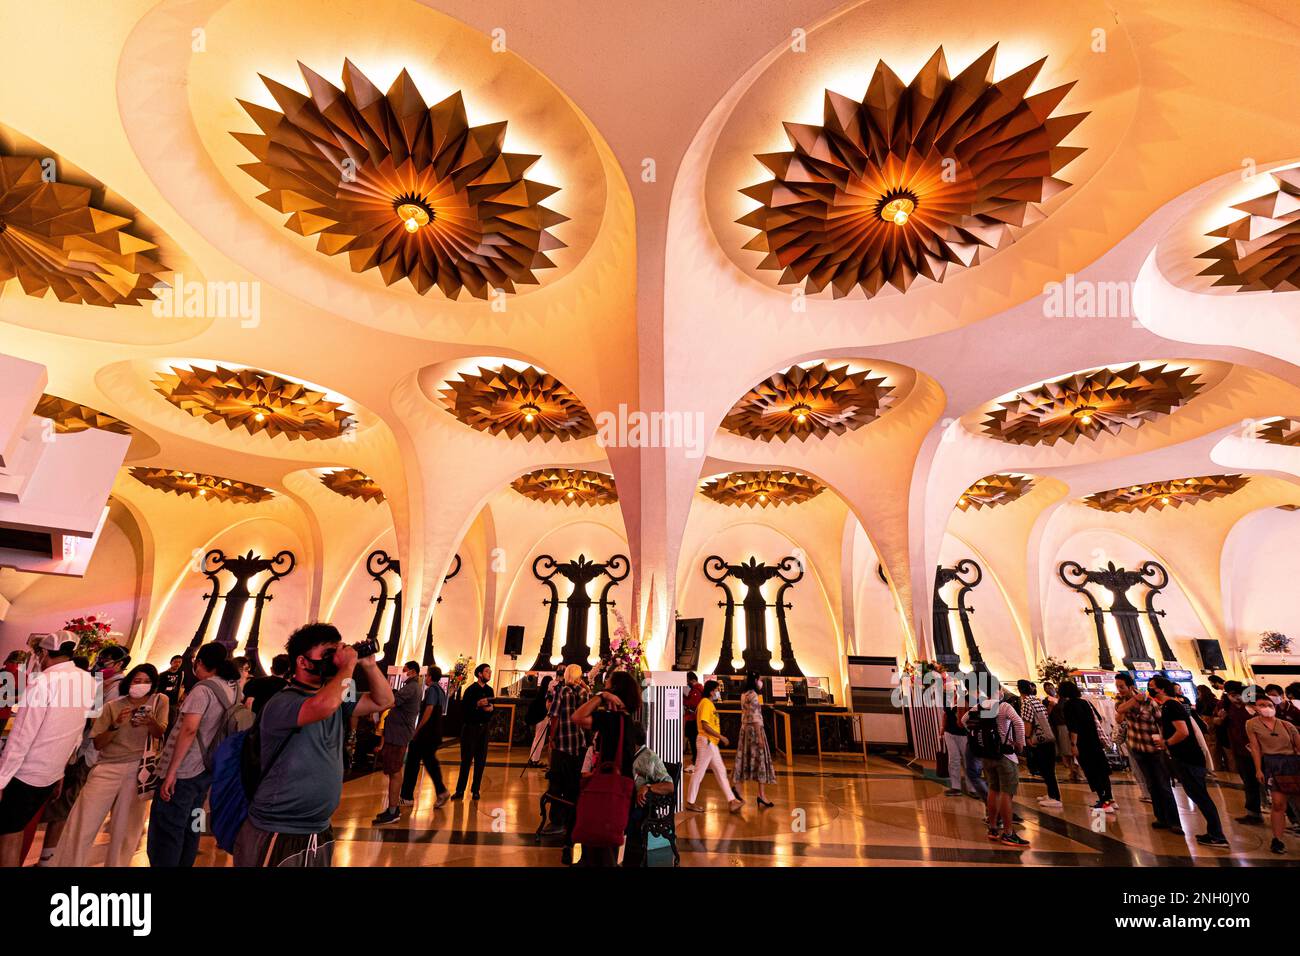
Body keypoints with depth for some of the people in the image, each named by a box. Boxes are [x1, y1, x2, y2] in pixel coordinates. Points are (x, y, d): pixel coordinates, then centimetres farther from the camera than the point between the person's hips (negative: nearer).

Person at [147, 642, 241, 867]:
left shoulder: (204, 688, -16)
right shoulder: (234, 688, 7)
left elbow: (189, 730, -25)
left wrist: (171, 772, -23)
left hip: (184, 772, -8)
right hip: (206, 770, 8)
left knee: (165, 833, 1)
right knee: (189, 828, 18)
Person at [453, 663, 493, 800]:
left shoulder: (489, 690, 9)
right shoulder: (471, 689, -7)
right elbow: (463, 708, -13)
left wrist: (491, 708, -4)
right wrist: (478, 704, -25)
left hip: (483, 728, 5)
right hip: (470, 728, -5)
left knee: (481, 760, 4)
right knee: (466, 759, -1)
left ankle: (475, 790, 13)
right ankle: (460, 790, 8)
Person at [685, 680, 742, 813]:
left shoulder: (710, 703, 14)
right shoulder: (706, 703, -16)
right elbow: (705, 726, -22)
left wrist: (719, 737, 10)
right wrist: (721, 736, -17)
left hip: (712, 742, 10)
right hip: (706, 741, -10)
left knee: (721, 771, 10)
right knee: (699, 772, 0)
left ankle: (731, 801, 14)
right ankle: (690, 802, 12)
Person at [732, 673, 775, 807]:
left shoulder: (744, 695, 12)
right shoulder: (753, 695, -15)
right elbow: (755, 717, -19)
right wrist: (760, 736, -18)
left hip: (745, 728, 9)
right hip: (754, 729, -8)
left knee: (744, 758, 12)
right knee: (760, 759, -1)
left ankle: (737, 787, 14)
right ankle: (762, 794, 3)